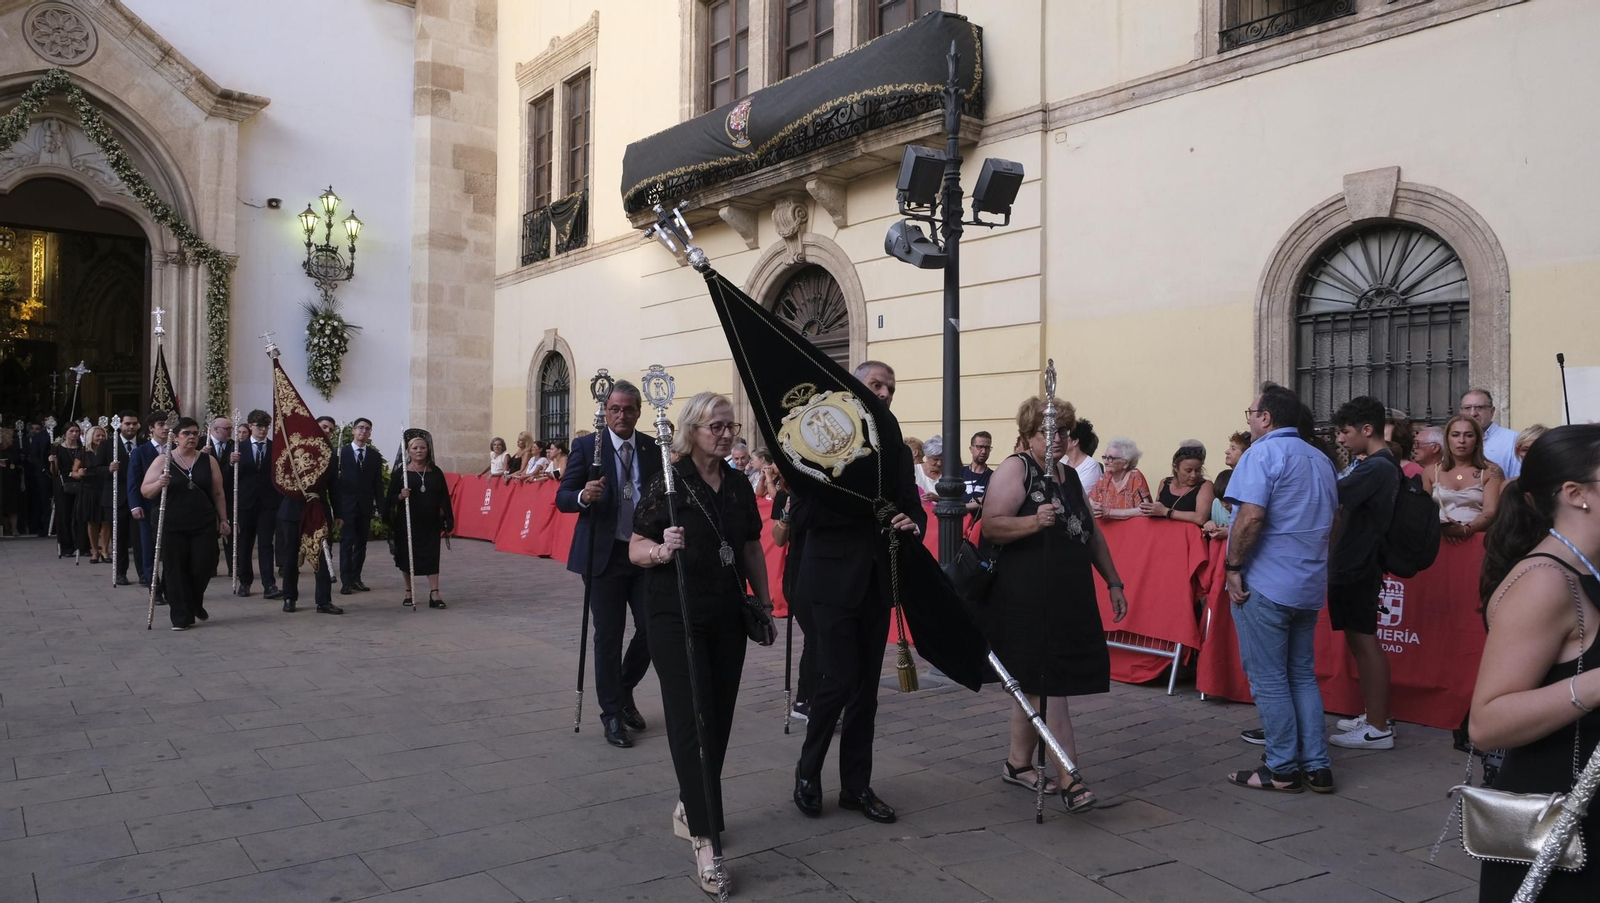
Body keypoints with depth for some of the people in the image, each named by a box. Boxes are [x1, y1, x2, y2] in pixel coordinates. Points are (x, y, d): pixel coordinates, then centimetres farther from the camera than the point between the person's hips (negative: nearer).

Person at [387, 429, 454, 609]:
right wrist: (400, 496, -23)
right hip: (407, 523, -1)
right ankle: (409, 592, 22)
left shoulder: (435, 472, 5)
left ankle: (434, 594, -3)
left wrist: (448, 522, 0)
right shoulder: (400, 473, -2)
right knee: (407, 557, 8)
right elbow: (390, 498, -2)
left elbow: (444, 498, 6)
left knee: (431, 557, -2)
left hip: (431, 523, 1)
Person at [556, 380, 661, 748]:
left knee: (652, 631, 4)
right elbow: (562, 497, -7)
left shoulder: (653, 449, 4)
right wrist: (584, 496, -29)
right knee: (608, 636, 3)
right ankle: (612, 715, 16)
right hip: (605, 555, -3)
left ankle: (624, 692, 30)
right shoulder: (586, 447, -5)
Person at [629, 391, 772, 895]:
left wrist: (764, 602, 15)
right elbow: (635, 549, -10)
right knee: (690, 721, -8)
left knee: (718, 720, 10)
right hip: (677, 620, -6)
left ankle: (689, 809, 29)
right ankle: (704, 840, -7)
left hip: (728, 618, 6)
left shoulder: (739, 486, 8)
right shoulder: (668, 483, -9)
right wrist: (663, 550, -30)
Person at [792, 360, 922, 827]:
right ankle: (808, 771, 16)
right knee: (839, 681, -7)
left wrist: (912, 524, -11)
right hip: (835, 580, -5)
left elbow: (915, 510, 13)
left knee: (866, 688, 10)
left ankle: (856, 784, 22)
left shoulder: (899, 452, 11)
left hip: (877, 583, 5)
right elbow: (803, 513, -14)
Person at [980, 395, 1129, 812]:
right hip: (1028, 600, -8)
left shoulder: (1070, 475, 17)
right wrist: (1034, 521, -32)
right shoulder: (1016, 469, -7)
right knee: (1047, 686, -7)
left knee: (1036, 684, 14)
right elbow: (990, 526, -17)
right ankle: (1069, 780, -6)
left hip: (1071, 599, 8)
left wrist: (1114, 582, 23)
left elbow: (1092, 533, 25)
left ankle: (1018, 763, 26)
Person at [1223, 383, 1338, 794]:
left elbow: (1251, 517, -23)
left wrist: (1233, 567, -14)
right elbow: (1330, 521, 21)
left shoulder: (1263, 453, -13)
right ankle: (1317, 767, 16)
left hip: (1266, 585, -8)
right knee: (1303, 674, 15)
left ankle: (1283, 770, 8)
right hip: (1309, 584, 8)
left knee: (1268, 680, 1)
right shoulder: (1320, 459, 14)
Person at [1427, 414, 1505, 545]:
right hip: (1439, 536, 1)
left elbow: (1490, 512, -4)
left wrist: (1465, 530, -20)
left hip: (1476, 536, -1)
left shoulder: (1491, 471, 7)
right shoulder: (1431, 472, 12)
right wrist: (1439, 526, -13)